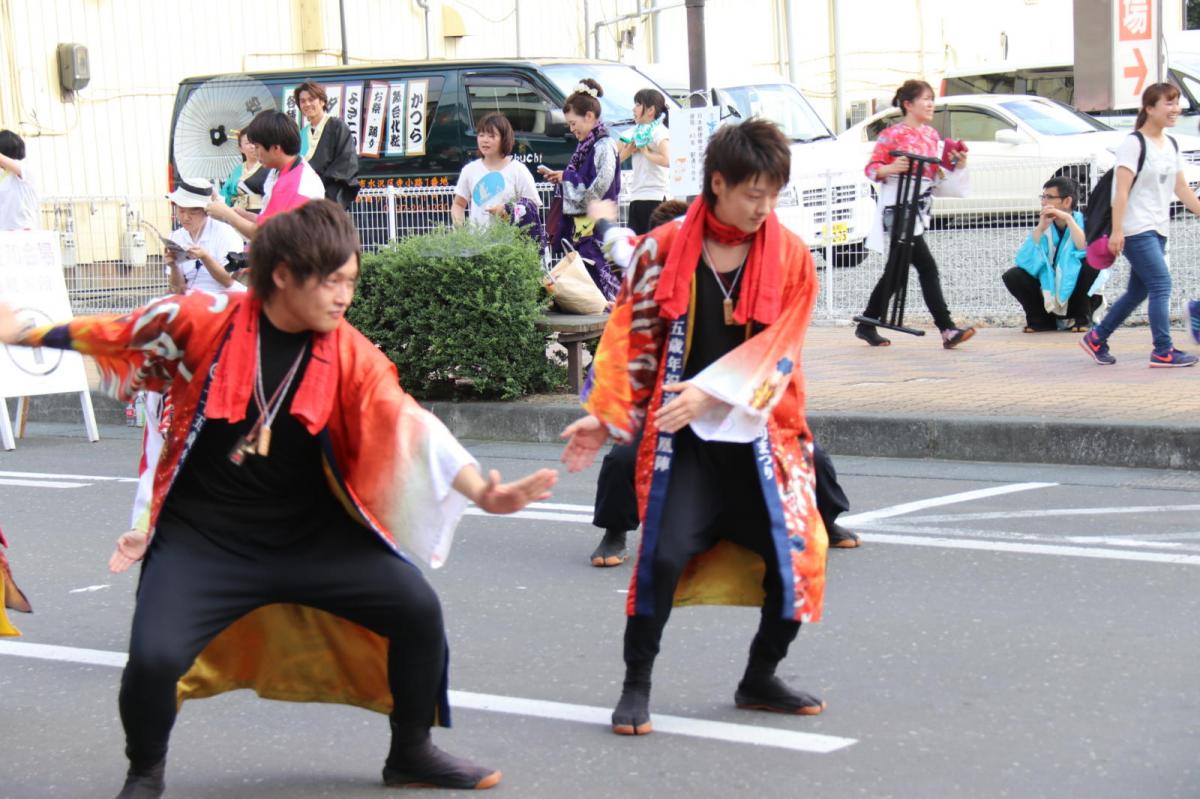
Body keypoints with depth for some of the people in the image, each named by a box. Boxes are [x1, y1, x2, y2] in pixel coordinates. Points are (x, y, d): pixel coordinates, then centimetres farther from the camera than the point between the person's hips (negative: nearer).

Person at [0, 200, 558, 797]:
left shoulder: (351, 355, -10)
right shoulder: (202, 321, -14)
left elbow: (411, 426, -17)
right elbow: (117, 336, 2)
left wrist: (480, 490, -32)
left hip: (314, 535, 3)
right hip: (203, 538, -2)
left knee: (417, 609, -7)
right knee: (154, 658, -22)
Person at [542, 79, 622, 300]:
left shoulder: (604, 147, -12)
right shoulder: (586, 146, 16)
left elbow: (598, 188, -18)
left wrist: (566, 177, -9)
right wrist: (559, 177, 10)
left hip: (595, 225, -9)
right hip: (579, 225, 9)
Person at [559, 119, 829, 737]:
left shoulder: (790, 256, 0)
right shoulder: (664, 250, -2)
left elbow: (775, 349, -6)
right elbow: (630, 338, 3)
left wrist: (710, 393, -18)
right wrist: (606, 416, -4)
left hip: (760, 433, 2)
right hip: (682, 437, -2)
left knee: (796, 557, 0)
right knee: (664, 554, -15)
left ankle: (760, 680, 23)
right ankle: (636, 686, 4)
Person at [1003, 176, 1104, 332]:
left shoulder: (1083, 222, -9)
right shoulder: (1044, 227, 0)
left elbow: (1089, 251, -31)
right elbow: (1024, 261, -13)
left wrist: (1068, 219, -27)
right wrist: (1040, 229, -20)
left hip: (1077, 295, -3)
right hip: (1049, 296, 3)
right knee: (1012, 276, -17)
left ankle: (1082, 318, -12)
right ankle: (1044, 319, 0)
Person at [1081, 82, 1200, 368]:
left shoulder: (1171, 145, 14)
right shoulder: (1134, 144, -11)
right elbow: (1121, 190, -16)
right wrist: (1117, 231, -22)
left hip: (1158, 231, 9)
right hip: (1136, 230, -8)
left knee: (1138, 291, 11)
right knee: (1161, 285, -13)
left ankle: (1096, 339, 22)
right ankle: (1163, 351, -9)